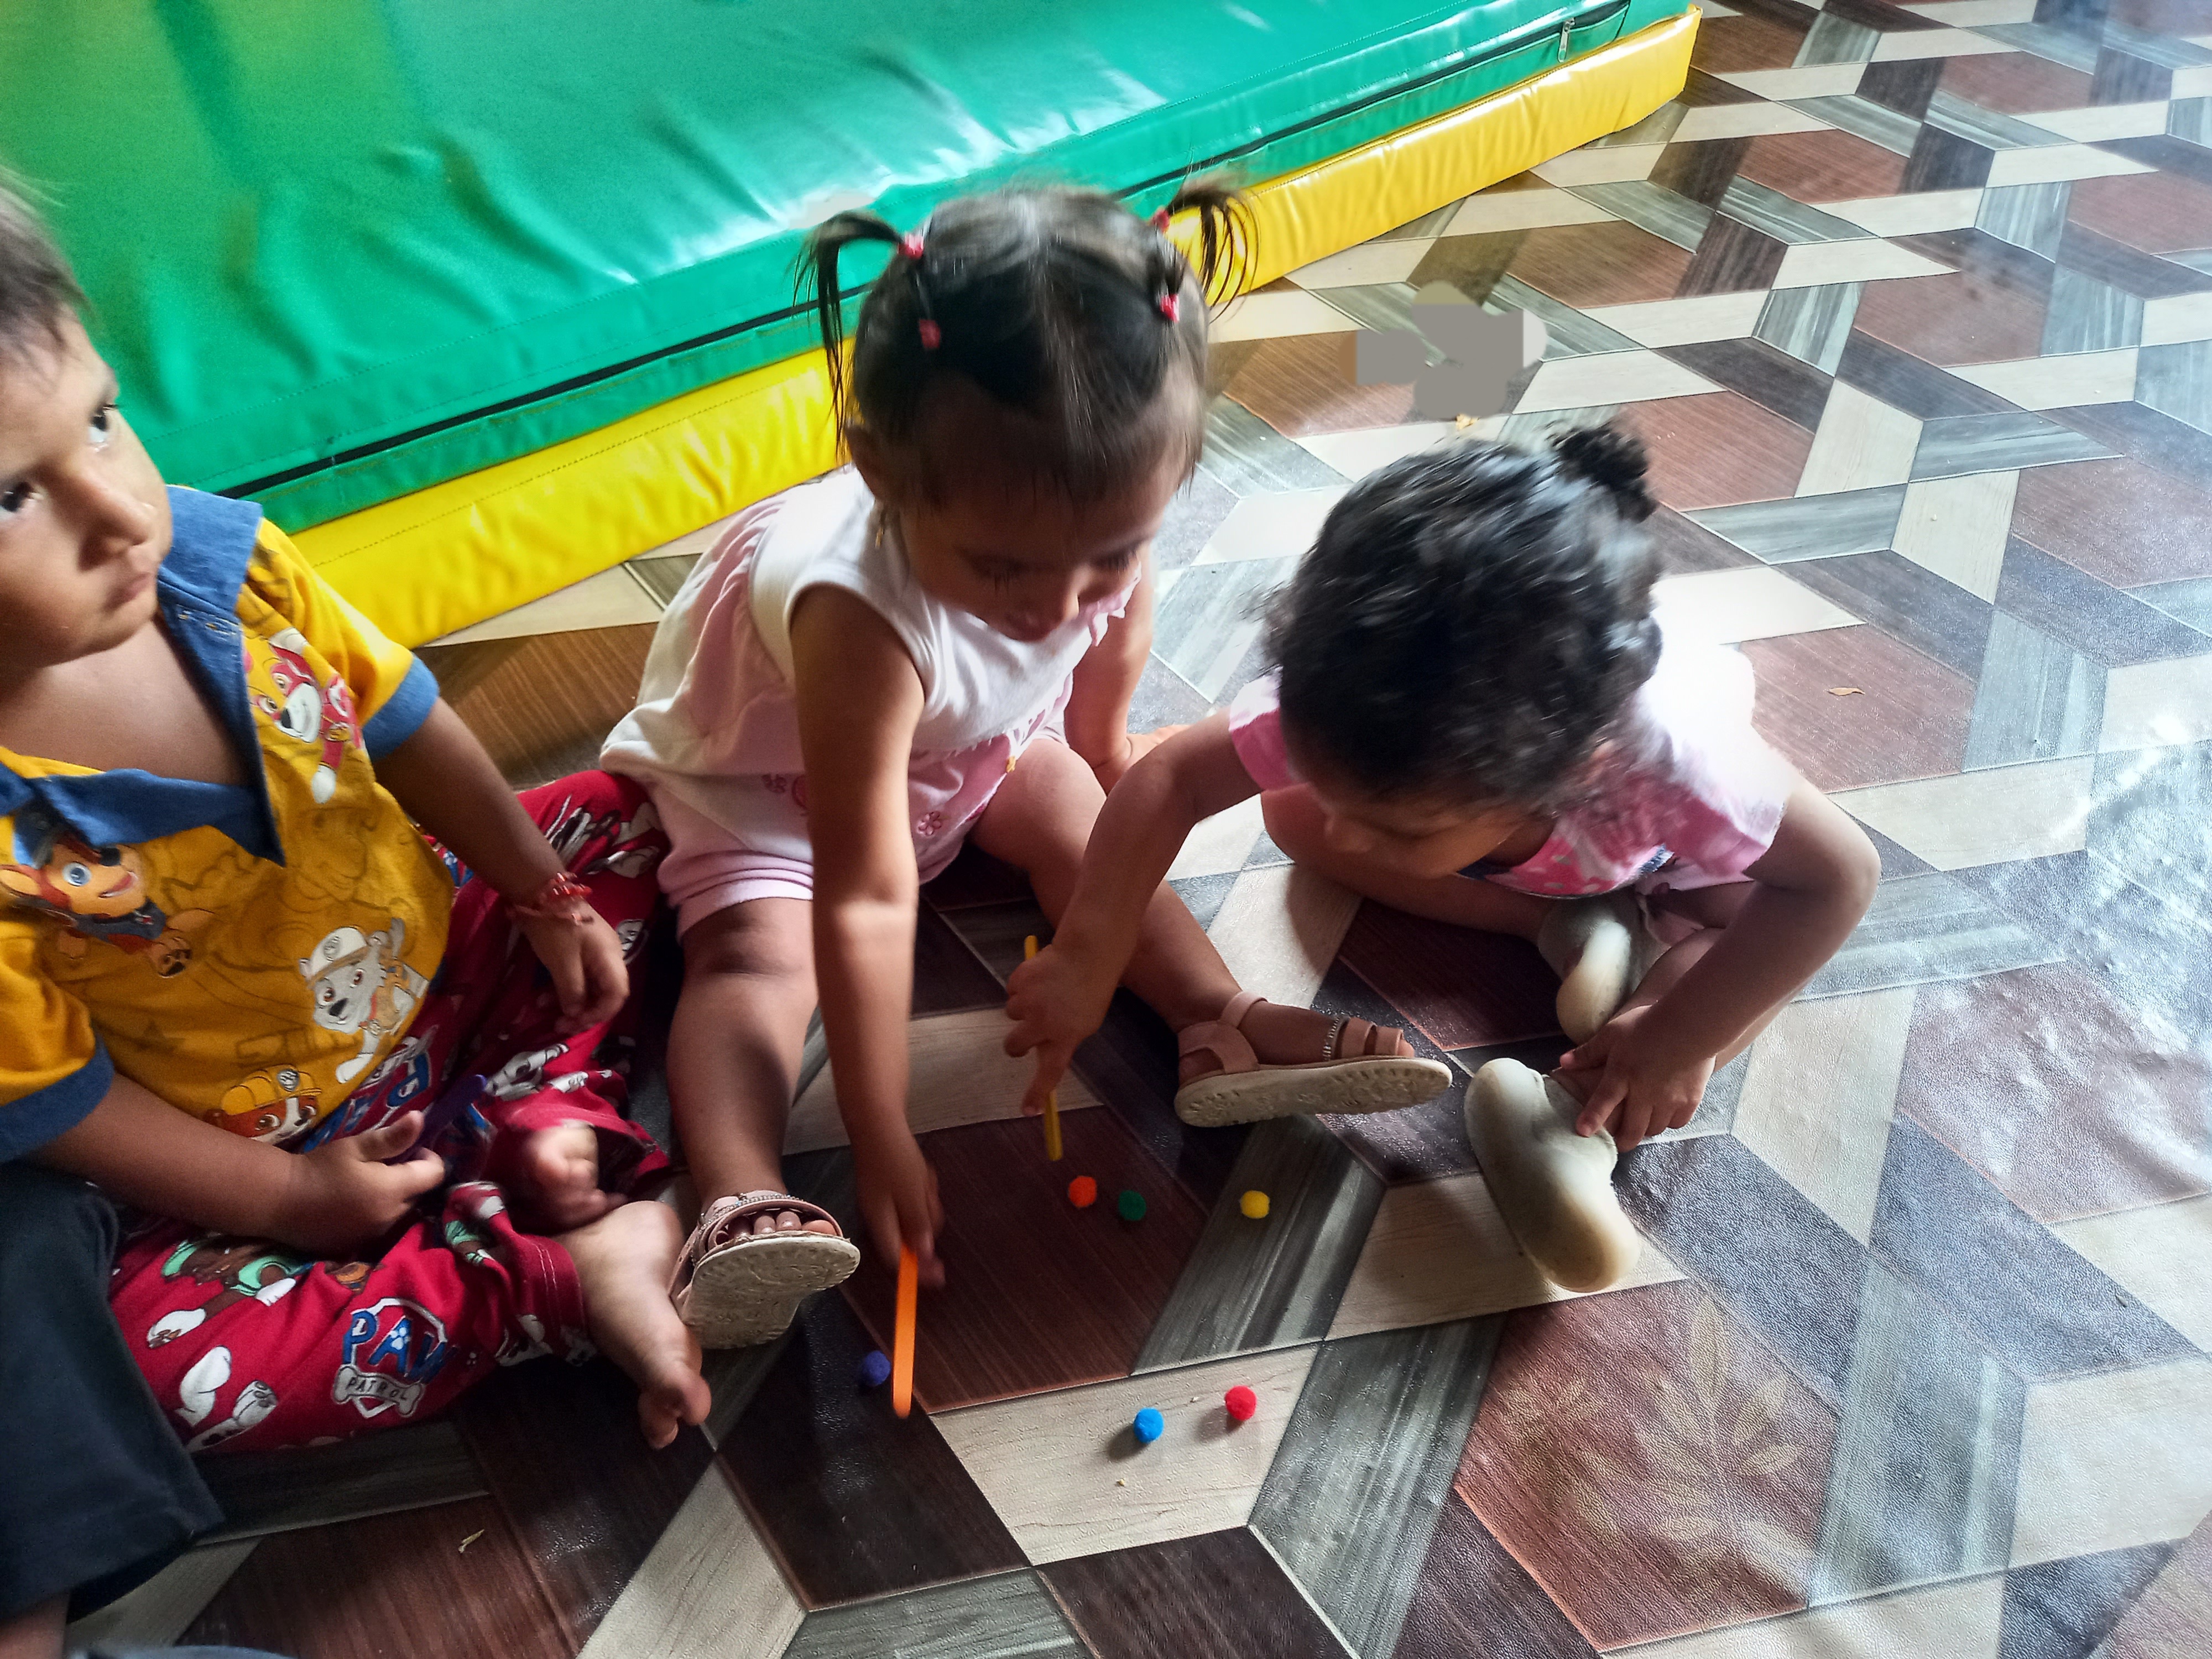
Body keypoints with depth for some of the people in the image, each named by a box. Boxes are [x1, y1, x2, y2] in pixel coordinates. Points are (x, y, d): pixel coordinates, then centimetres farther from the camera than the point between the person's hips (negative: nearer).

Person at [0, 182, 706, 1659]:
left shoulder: (222, 556, -19)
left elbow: (409, 731, -4)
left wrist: (547, 900, 2)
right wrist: (283, 1192, -12)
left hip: (429, 965, 4)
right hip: (261, 1145, -4)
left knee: (627, 815, 3)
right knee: (154, 1355, -25)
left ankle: (550, 1103, -13)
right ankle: (560, 1274, -16)